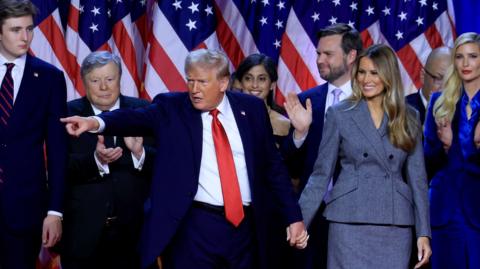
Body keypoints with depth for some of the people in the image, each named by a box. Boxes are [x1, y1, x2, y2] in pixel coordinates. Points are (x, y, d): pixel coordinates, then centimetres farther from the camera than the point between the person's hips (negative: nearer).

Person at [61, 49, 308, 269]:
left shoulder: (251, 108, 7)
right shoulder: (171, 108, 0)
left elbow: (273, 165, 10)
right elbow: (137, 118, -18)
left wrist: (294, 216, 8)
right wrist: (96, 122, -38)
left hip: (245, 225, 3)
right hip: (193, 228, -2)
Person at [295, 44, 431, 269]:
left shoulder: (408, 119, 9)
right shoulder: (339, 114, 3)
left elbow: (417, 177, 9)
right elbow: (321, 173, 3)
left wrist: (423, 233, 4)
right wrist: (300, 221, -5)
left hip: (395, 226, 2)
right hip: (350, 223, -2)